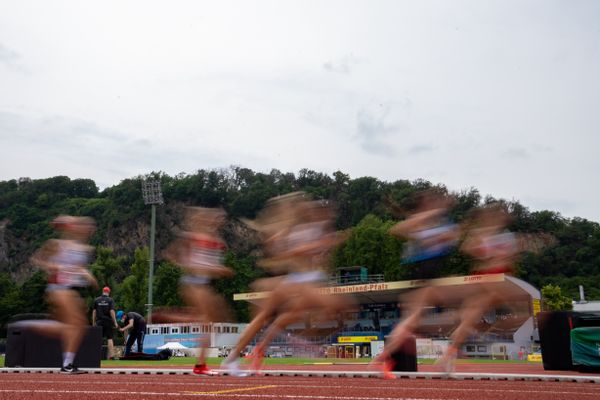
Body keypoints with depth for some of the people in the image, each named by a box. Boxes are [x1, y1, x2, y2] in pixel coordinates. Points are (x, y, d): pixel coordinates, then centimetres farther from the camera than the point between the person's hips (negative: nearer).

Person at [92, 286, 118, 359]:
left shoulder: (96, 300, 7)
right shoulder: (110, 300, 0)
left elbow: (94, 312, 6)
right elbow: (112, 311, -9)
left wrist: (93, 322, 11)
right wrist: (115, 322, -9)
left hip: (99, 322, 2)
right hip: (108, 321, -2)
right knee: (109, 338, -1)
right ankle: (111, 355, -7)